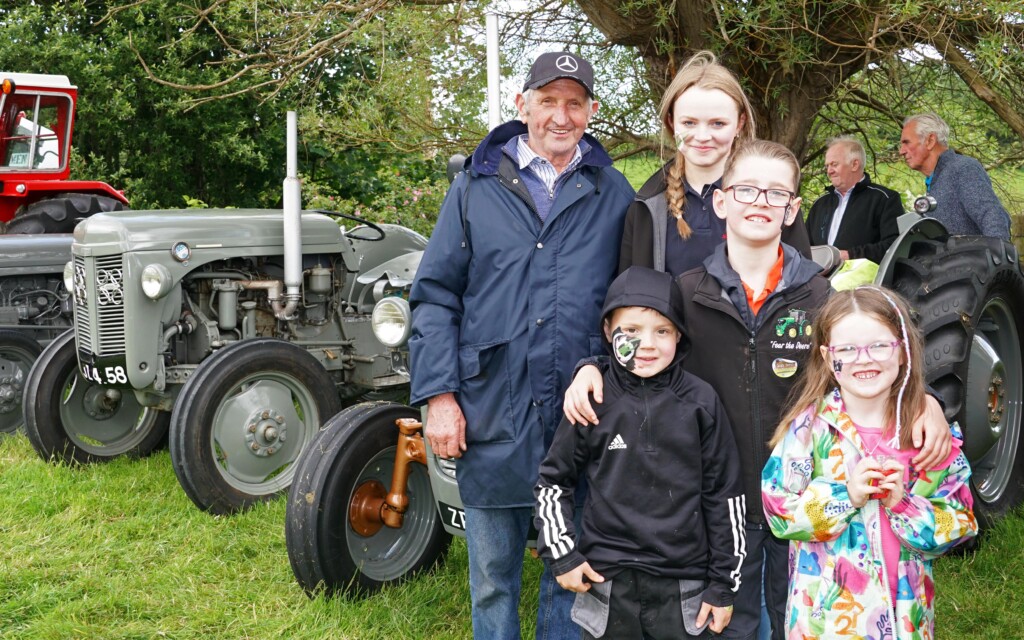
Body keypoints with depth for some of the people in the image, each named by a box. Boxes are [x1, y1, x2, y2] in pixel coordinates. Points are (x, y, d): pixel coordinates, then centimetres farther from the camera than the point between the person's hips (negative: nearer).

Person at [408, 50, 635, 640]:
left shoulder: (614, 195, 7)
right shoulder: (477, 186, 5)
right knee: (492, 575, 12)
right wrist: (439, 396, -5)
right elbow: (436, 297, 3)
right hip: (491, 413, 0)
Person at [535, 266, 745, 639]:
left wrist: (724, 583, 3)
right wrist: (561, 554, 0)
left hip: (684, 587, 0)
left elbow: (724, 494, 1)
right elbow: (553, 480, 8)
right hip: (606, 583, 0)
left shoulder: (700, 402, -4)